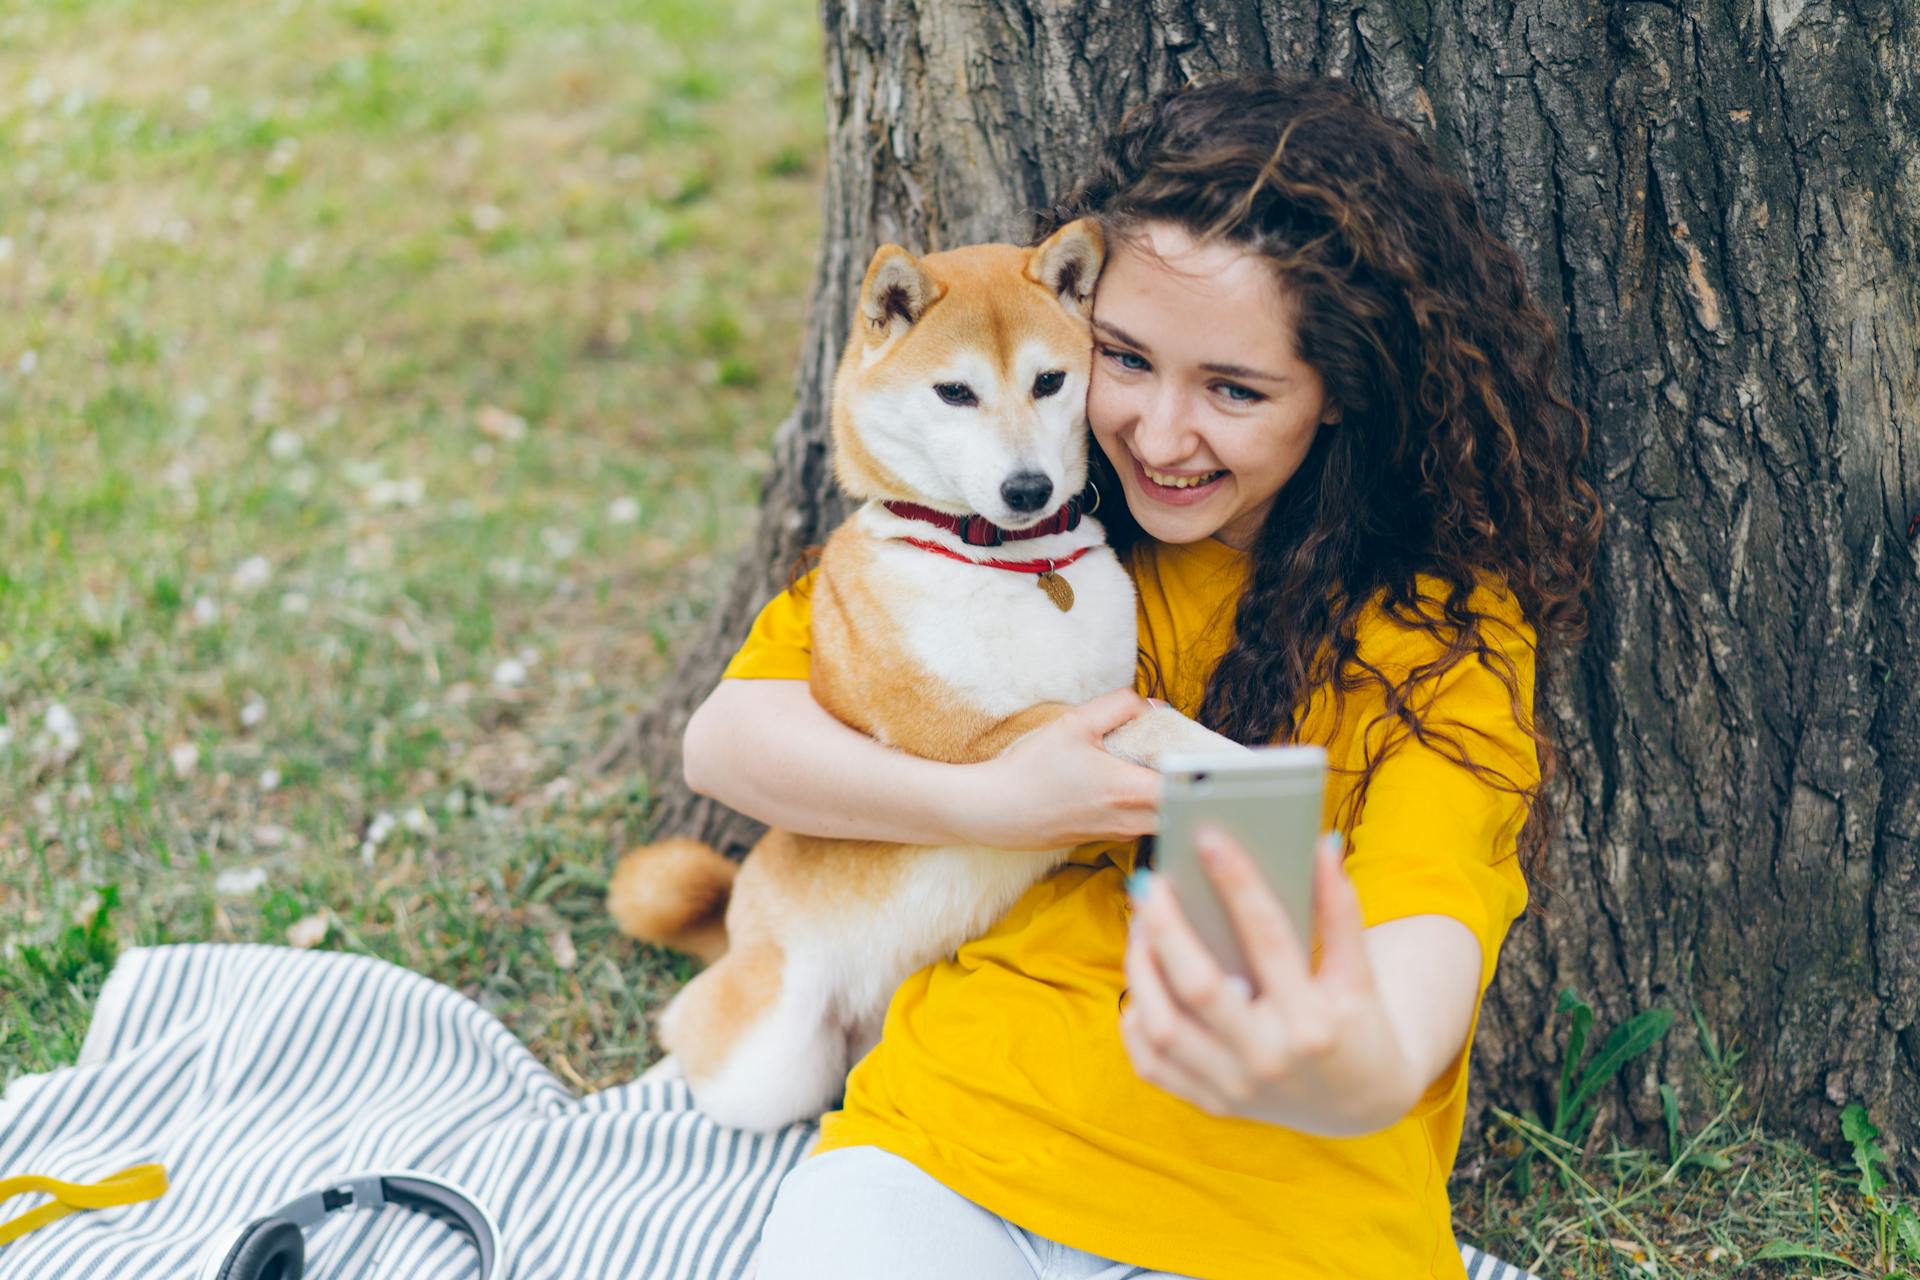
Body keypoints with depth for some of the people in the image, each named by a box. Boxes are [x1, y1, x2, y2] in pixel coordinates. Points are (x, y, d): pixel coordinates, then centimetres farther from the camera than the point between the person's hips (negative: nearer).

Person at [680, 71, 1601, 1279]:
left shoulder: (1450, 626, -3)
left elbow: (1425, 924, -19)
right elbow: (726, 734, 4)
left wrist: (1365, 1076, -43)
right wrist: (993, 801, -12)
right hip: (951, 1139, 1)